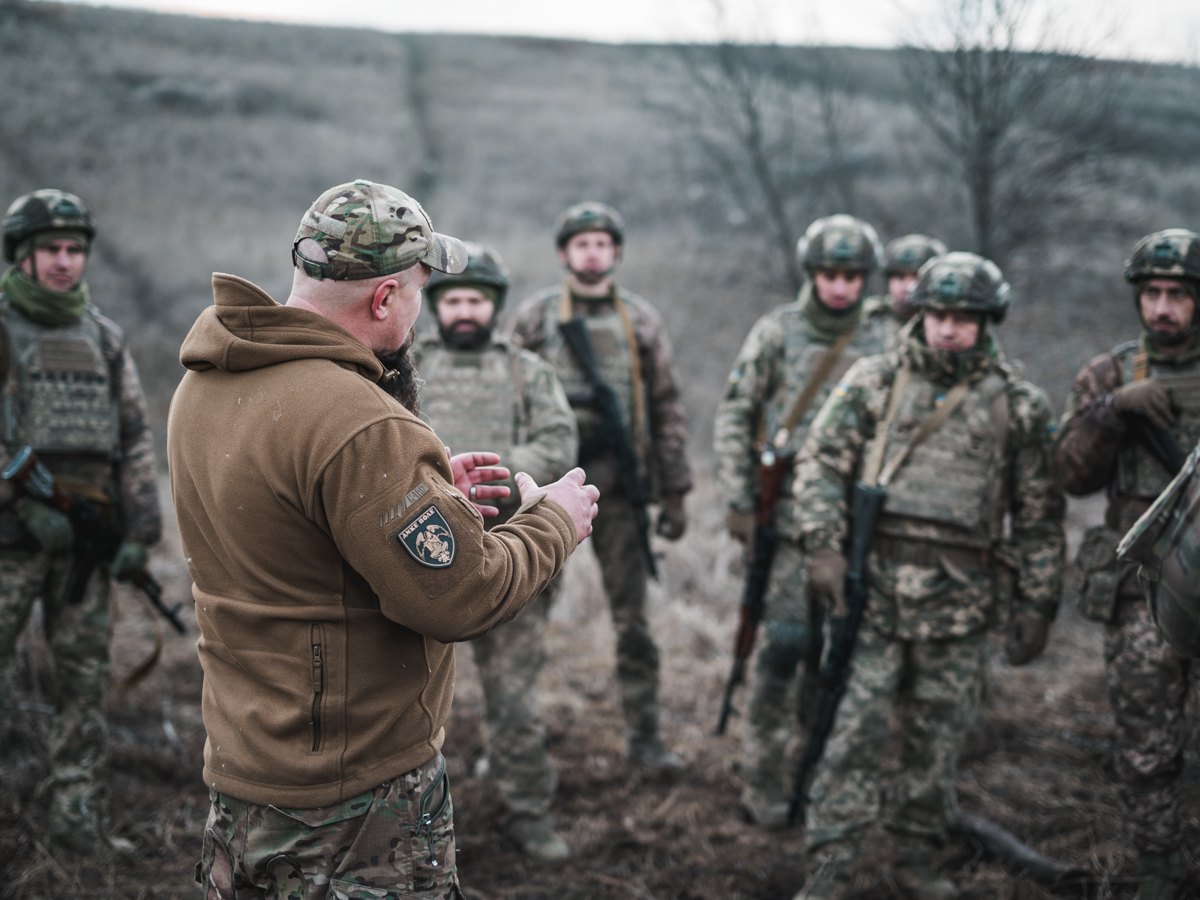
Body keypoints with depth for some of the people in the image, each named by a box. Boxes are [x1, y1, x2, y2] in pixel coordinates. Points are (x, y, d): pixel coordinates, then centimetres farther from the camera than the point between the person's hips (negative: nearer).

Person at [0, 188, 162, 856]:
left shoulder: (105, 338, 13)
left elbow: (136, 439, 12)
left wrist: (141, 532, 4)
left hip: (87, 533, 4)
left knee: (87, 679, 5)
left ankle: (77, 816, 13)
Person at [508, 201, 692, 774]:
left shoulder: (641, 321, 6)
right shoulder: (533, 317, 2)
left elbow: (667, 412, 7)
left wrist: (673, 492, 4)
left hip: (619, 489, 1)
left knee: (631, 617, 4)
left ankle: (645, 737, 12)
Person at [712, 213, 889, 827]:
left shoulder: (878, 348, 8)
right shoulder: (776, 332, -2)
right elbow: (732, 417, -1)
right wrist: (739, 502, -7)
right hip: (783, 513, -4)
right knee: (786, 640, -10)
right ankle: (762, 782, 1)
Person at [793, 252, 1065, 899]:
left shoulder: (1019, 407, 5)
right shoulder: (874, 380, 4)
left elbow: (1039, 517, 8)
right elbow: (820, 462, 2)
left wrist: (1036, 606, 5)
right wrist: (823, 547, -10)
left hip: (959, 597, 1)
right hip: (873, 585, -1)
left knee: (938, 737, 9)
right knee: (855, 728, -3)